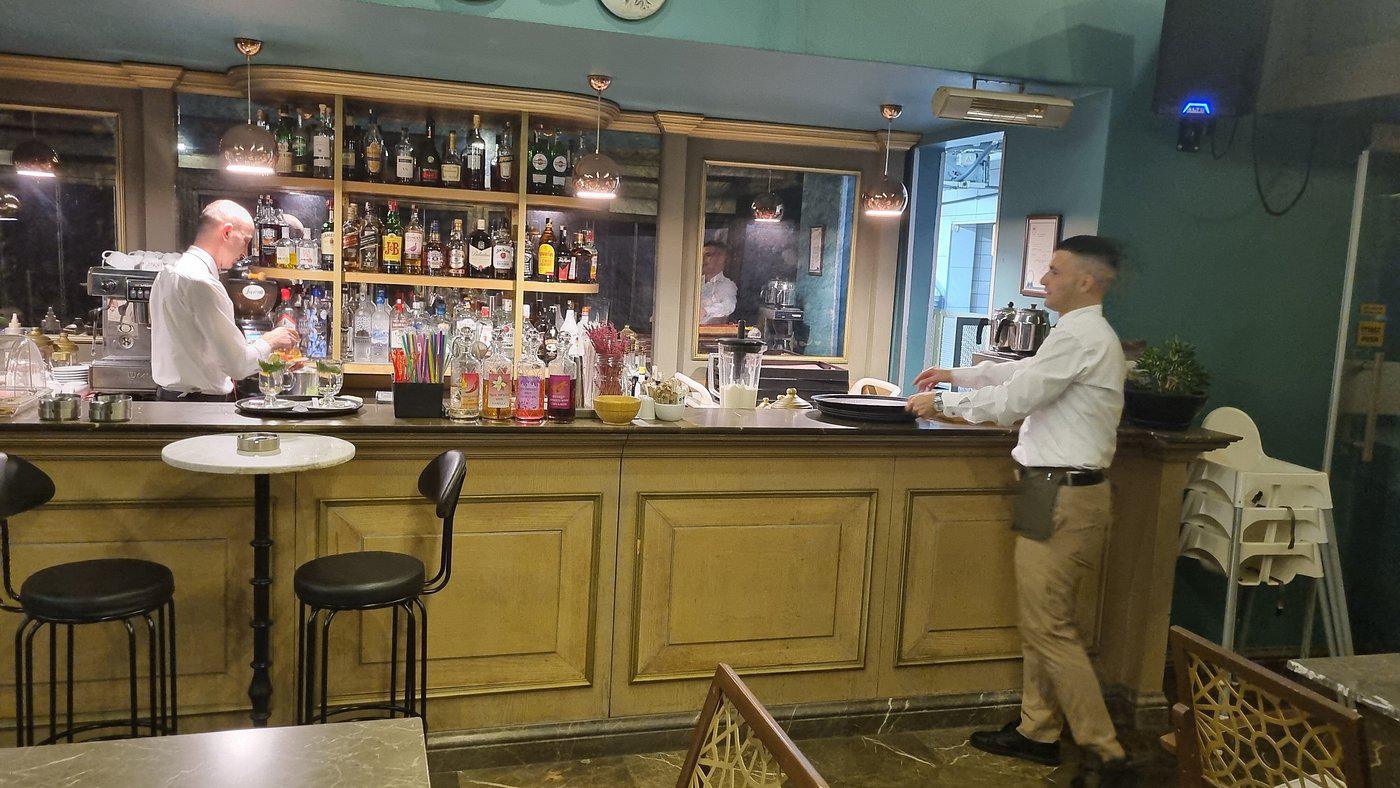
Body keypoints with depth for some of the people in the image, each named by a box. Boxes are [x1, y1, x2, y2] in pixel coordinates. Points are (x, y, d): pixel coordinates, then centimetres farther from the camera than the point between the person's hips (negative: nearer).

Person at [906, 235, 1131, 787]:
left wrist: (941, 404, -5)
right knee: (1039, 620, 16)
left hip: (1062, 497, -10)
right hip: (1063, 492, 10)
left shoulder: (1079, 336, -17)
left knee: (1048, 626, -5)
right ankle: (1037, 732, 26)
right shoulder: (1090, 334, 17)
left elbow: (1012, 399, -16)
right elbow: (1021, 371, 29)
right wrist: (956, 375, 30)